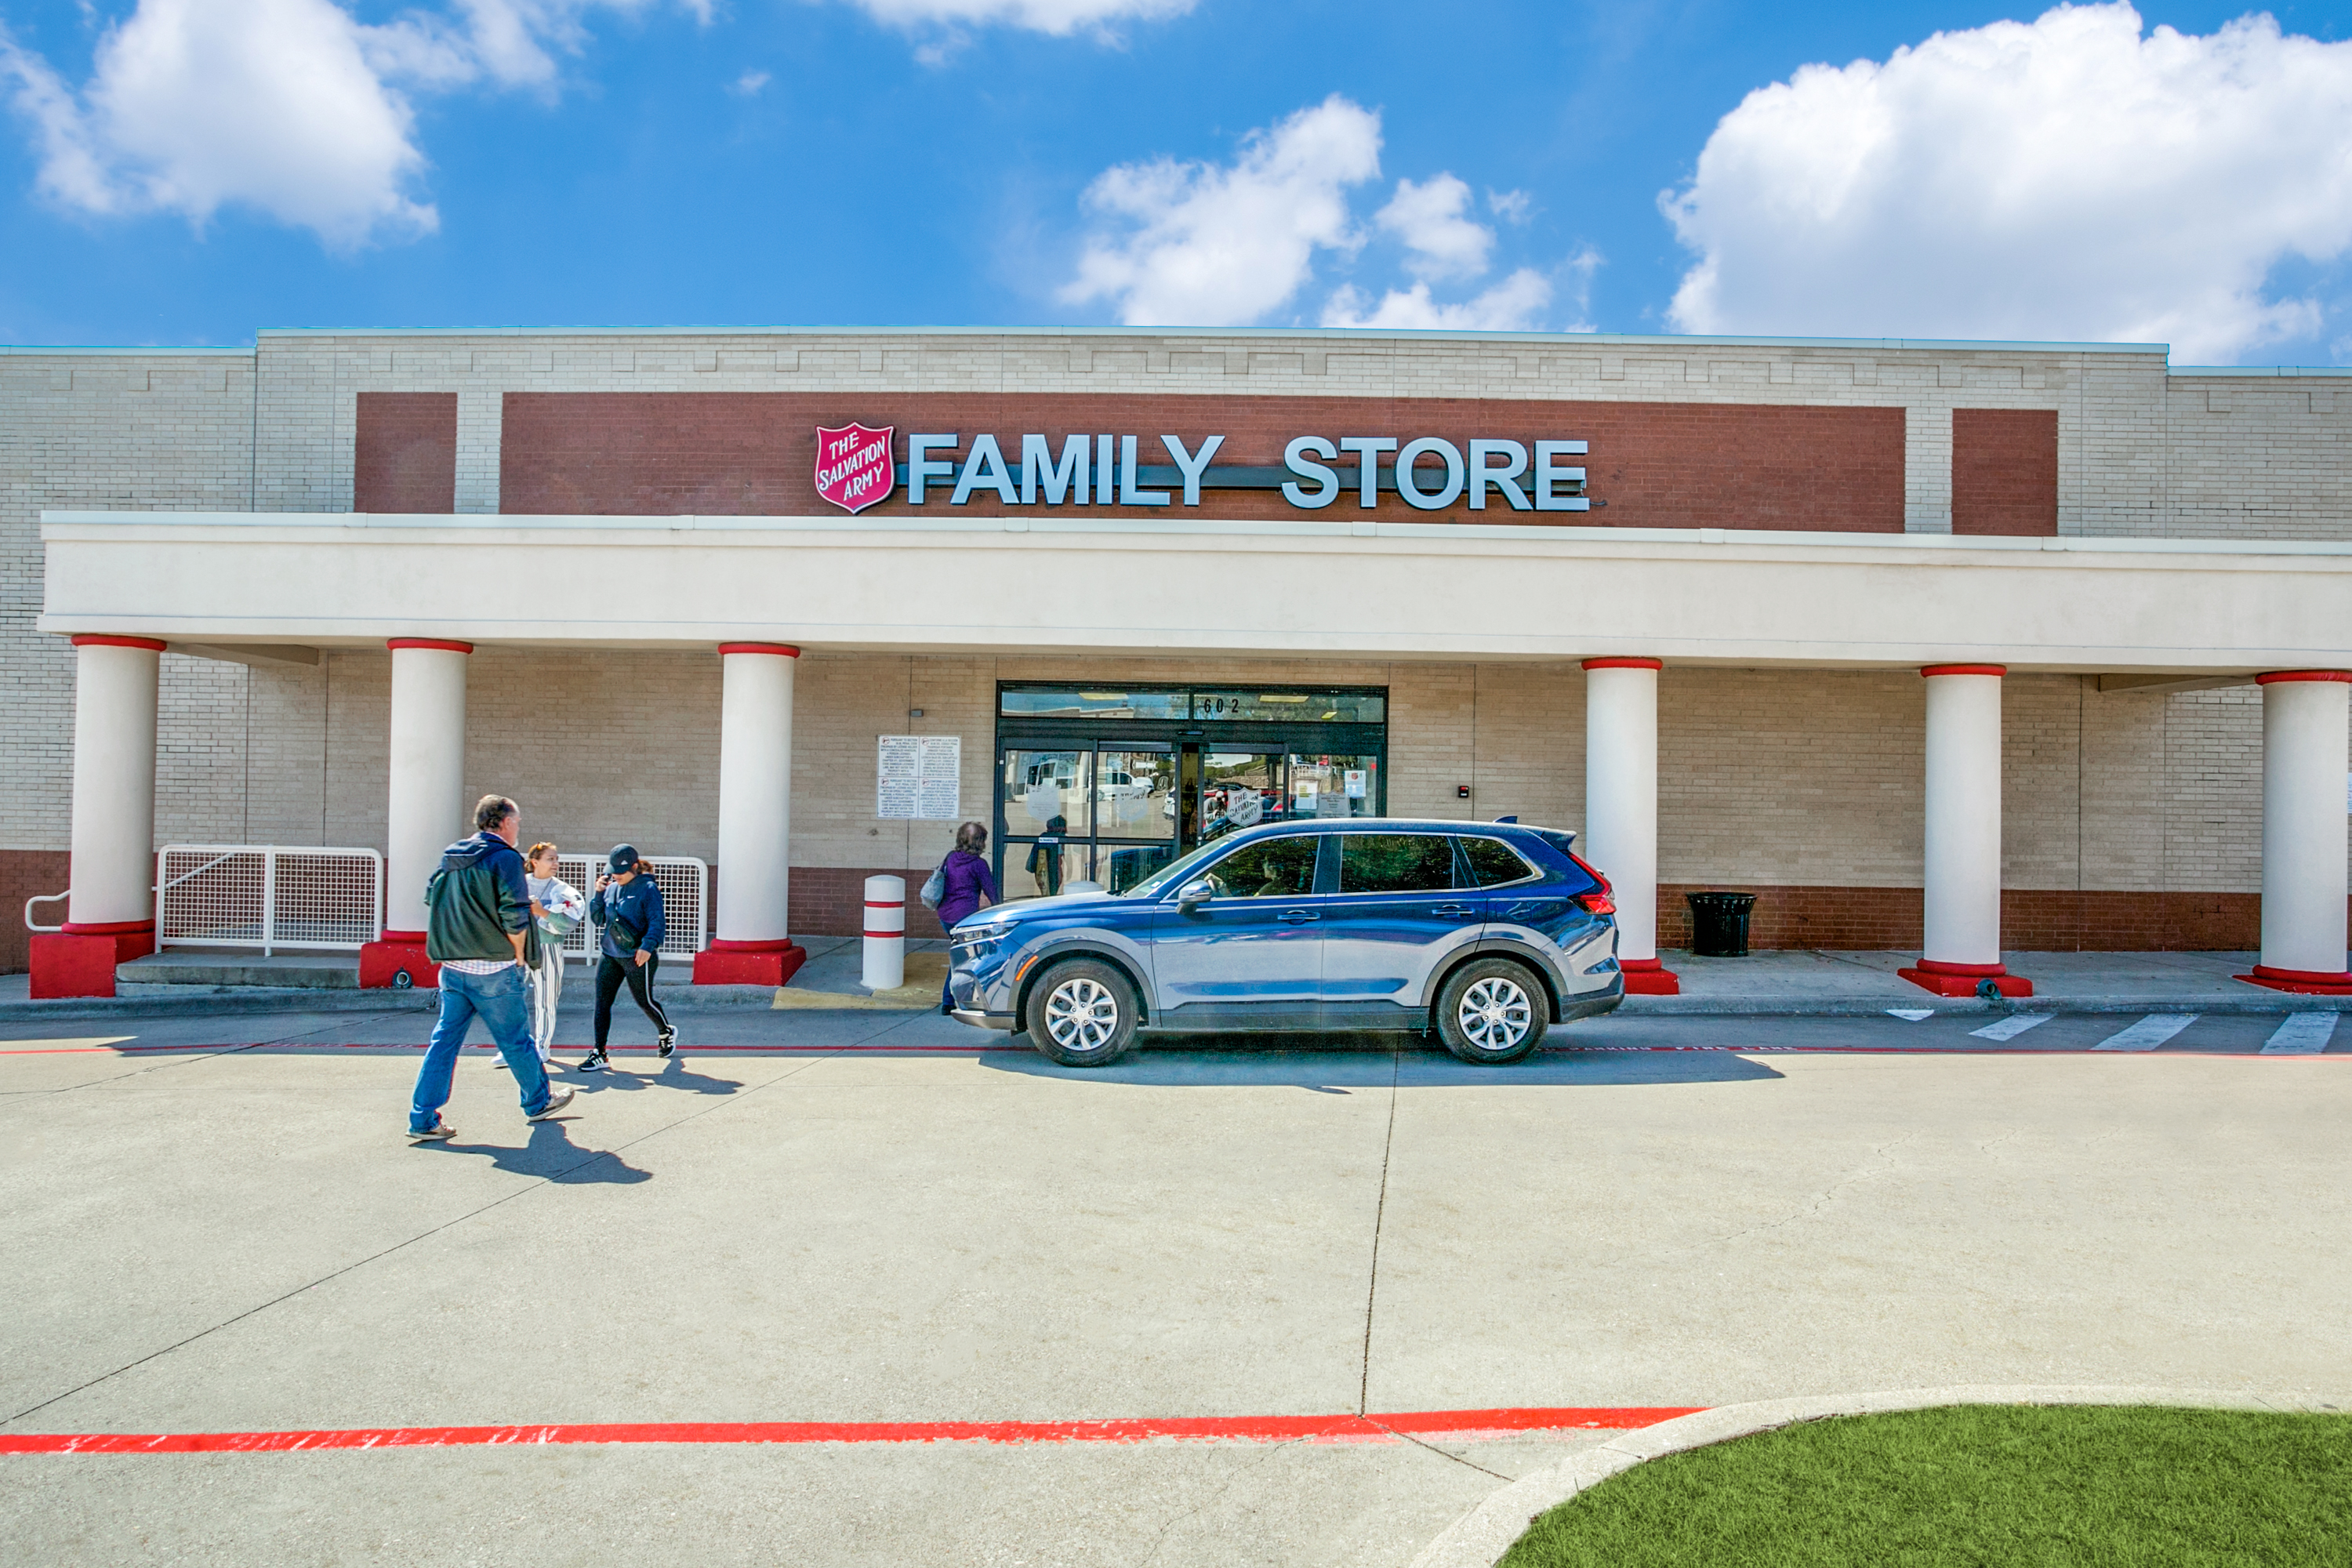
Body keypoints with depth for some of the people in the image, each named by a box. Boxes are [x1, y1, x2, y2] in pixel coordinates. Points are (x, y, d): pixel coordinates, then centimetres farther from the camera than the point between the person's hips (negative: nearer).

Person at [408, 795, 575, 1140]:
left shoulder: (451, 858, 11)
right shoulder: (504, 858, -12)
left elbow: (433, 902, 16)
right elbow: (514, 917, -17)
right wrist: (519, 959, -5)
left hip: (452, 967, 7)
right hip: (494, 969, -6)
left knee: (445, 1040, 9)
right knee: (516, 1040, 8)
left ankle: (423, 1118, 7)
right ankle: (539, 1101, 24)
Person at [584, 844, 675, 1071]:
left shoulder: (647, 889, -10)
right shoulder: (611, 887, 8)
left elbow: (657, 923, -16)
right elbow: (598, 920, 13)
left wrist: (648, 947, -30)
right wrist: (599, 894, -1)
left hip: (637, 958, -6)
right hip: (609, 954, 6)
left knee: (644, 1001, 8)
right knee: (602, 1003, -1)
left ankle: (666, 1032, 36)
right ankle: (599, 1055, 3)